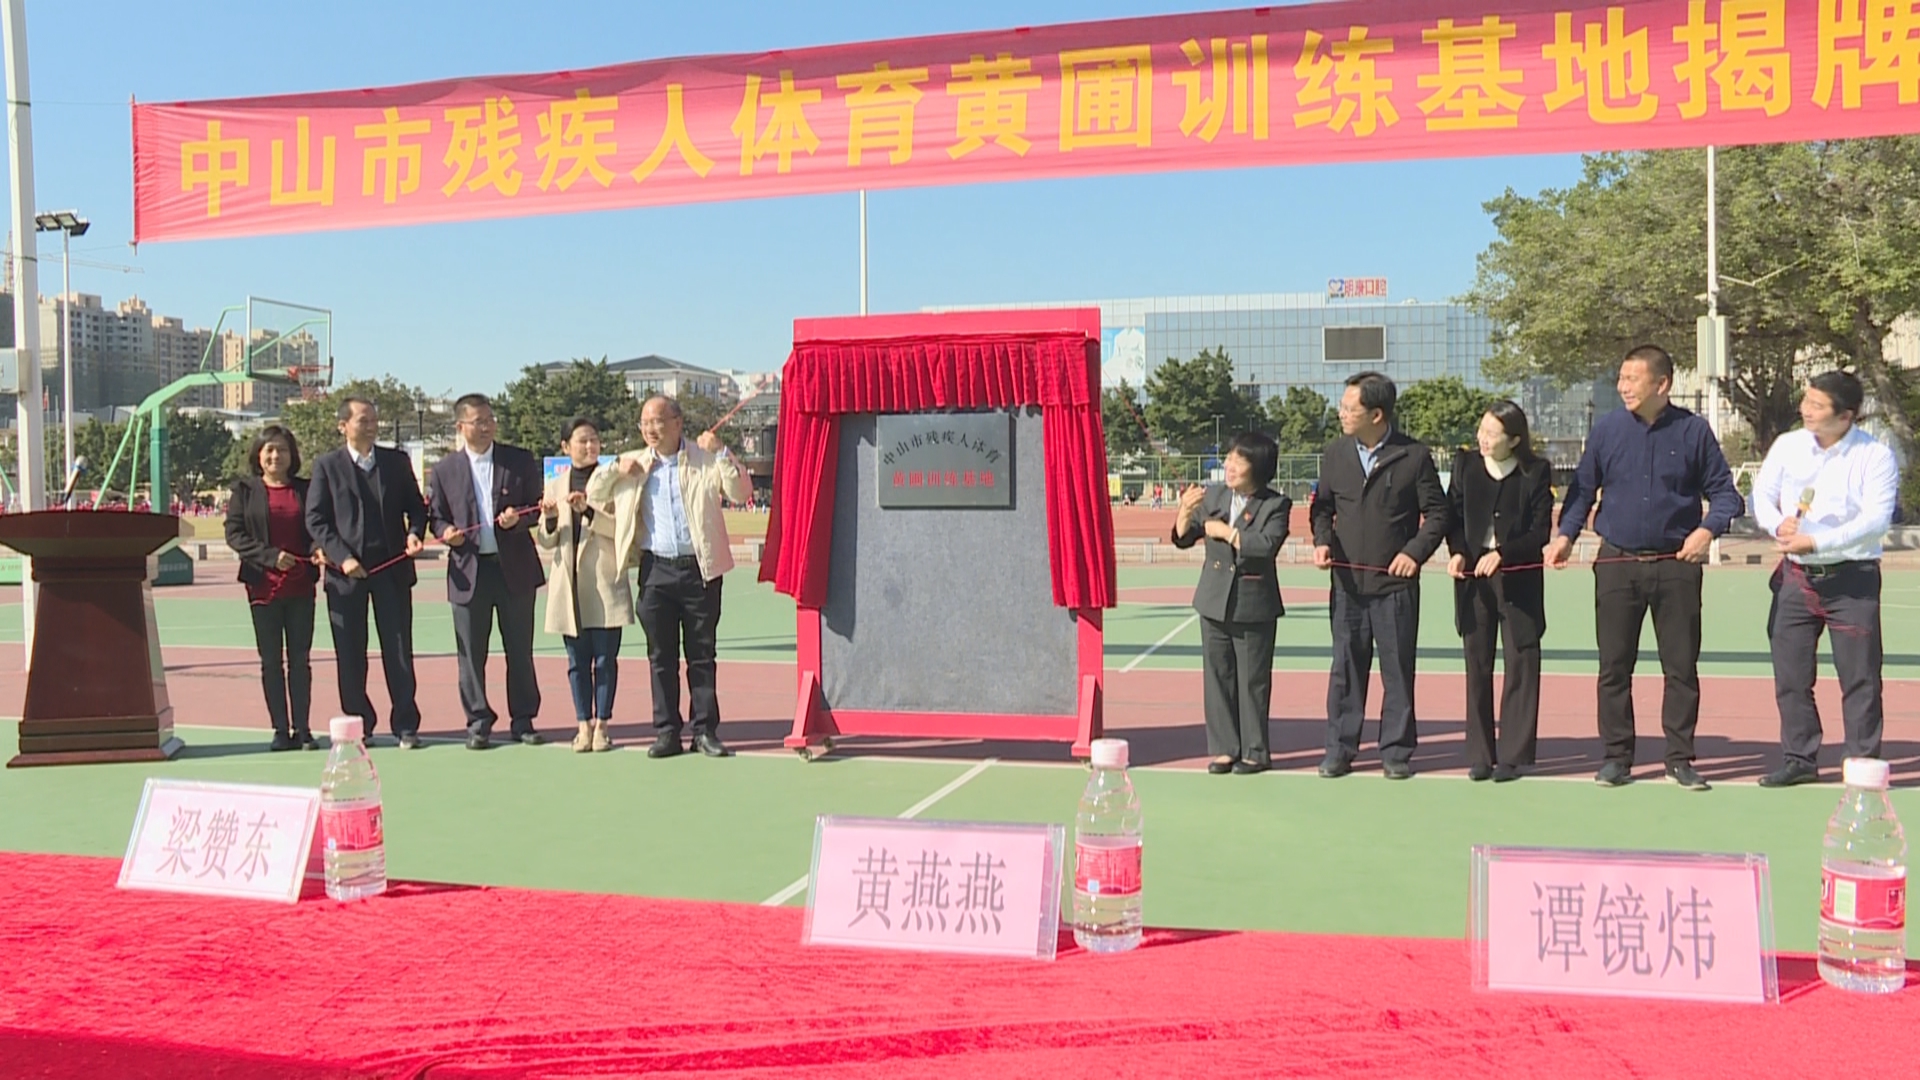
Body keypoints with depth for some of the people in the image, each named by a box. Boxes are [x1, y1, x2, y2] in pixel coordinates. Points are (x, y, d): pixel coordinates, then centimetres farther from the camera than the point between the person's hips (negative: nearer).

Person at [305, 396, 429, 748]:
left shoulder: (397, 461, 9)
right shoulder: (327, 466, 3)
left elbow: (415, 505, 13)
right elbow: (315, 520, -1)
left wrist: (415, 532, -9)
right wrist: (341, 557, -12)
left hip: (392, 568, 1)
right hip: (346, 572, -1)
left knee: (399, 650, 2)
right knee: (350, 655, 4)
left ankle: (406, 724, 9)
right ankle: (358, 724, 15)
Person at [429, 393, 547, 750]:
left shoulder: (520, 461, 4)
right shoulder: (445, 469, 5)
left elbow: (537, 507, 7)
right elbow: (436, 517, 10)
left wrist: (518, 518, -14)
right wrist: (446, 532, -12)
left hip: (515, 567, 0)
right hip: (469, 570, 0)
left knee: (520, 651, 6)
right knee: (471, 653, 4)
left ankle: (523, 720, 15)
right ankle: (478, 723, 14)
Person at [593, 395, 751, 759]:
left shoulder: (705, 460, 3)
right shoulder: (634, 464, 12)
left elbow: (740, 492, -7)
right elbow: (593, 496, 17)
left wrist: (721, 453, -14)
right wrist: (615, 470, 0)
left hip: (700, 568, -2)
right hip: (656, 569, 3)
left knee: (702, 654, 3)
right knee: (661, 656, 5)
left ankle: (705, 731, 10)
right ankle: (667, 732, 12)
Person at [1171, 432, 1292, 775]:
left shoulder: (1275, 505, -7)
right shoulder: (1212, 495, 6)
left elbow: (1267, 544, -24)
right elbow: (1182, 538, 9)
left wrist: (1226, 531, -15)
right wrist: (1186, 511, -11)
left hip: (1254, 606, -4)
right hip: (1214, 603, 4)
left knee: (1253, 681, 4)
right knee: (1218, 677, 8)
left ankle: (1255, 751, 15)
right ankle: (1224, 748, 17)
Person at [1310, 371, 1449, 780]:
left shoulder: (1414, 455, -4)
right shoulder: (1335, 453, 6)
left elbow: (1436, 512, 0)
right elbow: (1322, 506, 15)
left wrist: (1415, 551, -13)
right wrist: (1321, 540, -4)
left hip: (1395, 582, -3)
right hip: (1347, 582, 3)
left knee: (1398, 670, 5)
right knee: (1345, 669, 8)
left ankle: (1396, 751, 15)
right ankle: (1340, 749, 16)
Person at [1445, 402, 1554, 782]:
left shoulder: (1536, 473, -5)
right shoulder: (1466, 464, 3)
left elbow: (1541, 532, -7)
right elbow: (1452, 515, 7)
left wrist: (1502, 555, -20)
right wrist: (1457, 552, -10)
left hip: (1519, 579, -2)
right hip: (1472, 577, 3)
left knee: (1520, 664, -1)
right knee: (1477, 665, 6)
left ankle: (1513, 755, 7)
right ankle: (1480, 755, 13)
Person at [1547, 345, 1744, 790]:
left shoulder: (1693, 431, 0)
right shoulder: (1607, 430, 3)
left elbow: (1724, 492, 5)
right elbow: (1583, 488, 9)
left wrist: (1707, 529, -13)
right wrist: (1565, 535, -5)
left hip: (1677, 566, -1)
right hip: (1617, 565, 1)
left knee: (1682, 666, 4)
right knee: (1614, 666, 4)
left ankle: (1680, 757, 16)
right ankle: (1616, 756, 14)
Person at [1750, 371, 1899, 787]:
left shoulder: (1875, 456, -8)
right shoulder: (1787, 445, 5)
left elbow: (1876, 519, -17)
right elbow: (1761, 495, 6)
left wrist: (1816, 541, -25)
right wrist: (1778, 523, -16)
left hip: (1852, 579, -4)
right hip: (1795, 576, 4)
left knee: (1860, 677, 0)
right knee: (1790, 675, 7)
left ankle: (1864, 763, 10)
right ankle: (1800, 758, 18)